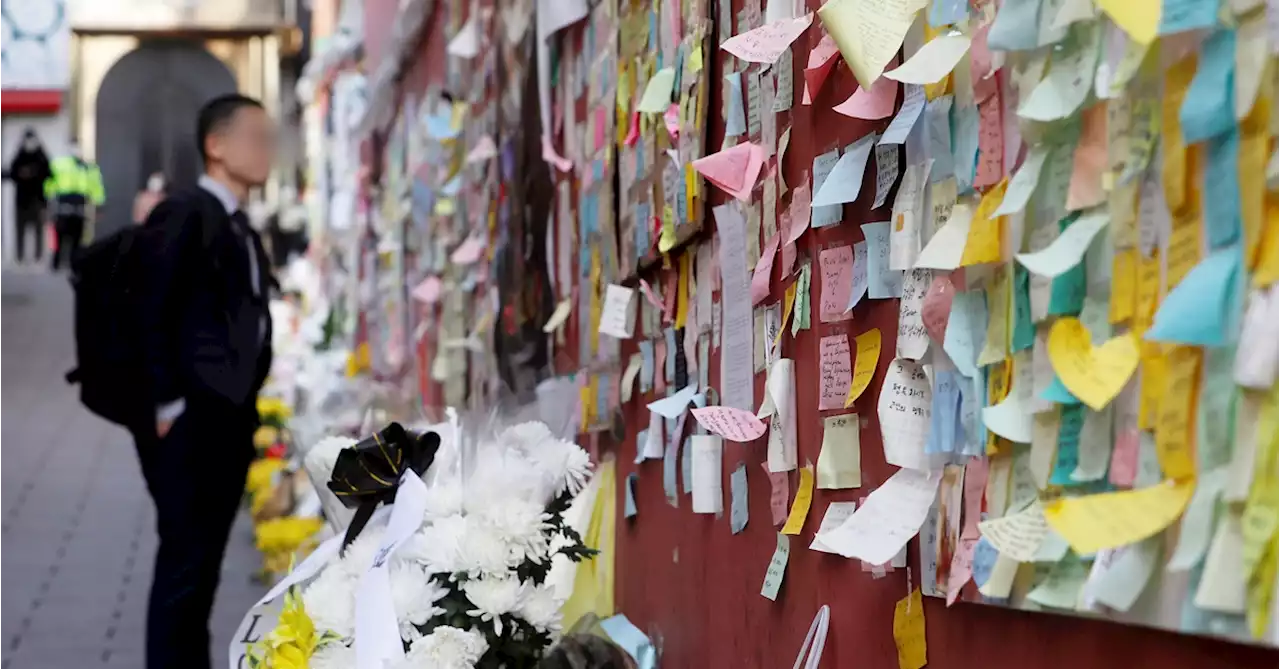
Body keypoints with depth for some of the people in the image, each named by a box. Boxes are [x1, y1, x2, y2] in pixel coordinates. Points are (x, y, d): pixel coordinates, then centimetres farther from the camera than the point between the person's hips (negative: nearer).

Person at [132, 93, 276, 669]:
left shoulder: (243, 231, 17)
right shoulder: (185, 214, -9)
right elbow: (151, 313, -14)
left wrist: (246, 406, 11)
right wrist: (167, 406, -15)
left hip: (230, 421, 9)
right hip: (190, 423, -8)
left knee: (204, 562, 12)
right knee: (185, 560, -6)